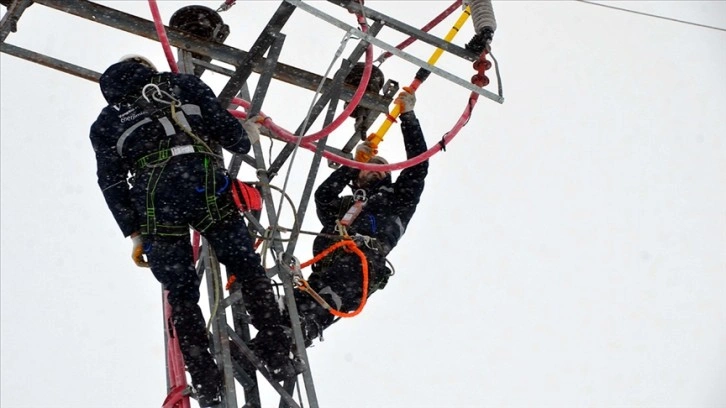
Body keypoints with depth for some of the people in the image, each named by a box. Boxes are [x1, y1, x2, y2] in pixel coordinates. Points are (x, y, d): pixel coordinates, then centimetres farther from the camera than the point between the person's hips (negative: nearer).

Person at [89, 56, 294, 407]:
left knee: (181, 293, 10)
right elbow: (223, 127, 13)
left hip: (154, 200, 1)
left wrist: (134, 235, 19)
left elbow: (112, 184, 17)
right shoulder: (184, 85, 22)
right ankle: (278, 355, 6)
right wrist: (245, 138, 35)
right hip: (204, 185, -1)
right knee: (246, 268, 12)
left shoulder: (105, 124, 24)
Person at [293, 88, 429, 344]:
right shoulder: (344, 205, 44)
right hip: (328, 264, 5)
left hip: (361, 262, -5)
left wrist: (408, 115, 26)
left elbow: (418, 163, 25)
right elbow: (323, 196, 23)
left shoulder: (398, 199, 36)